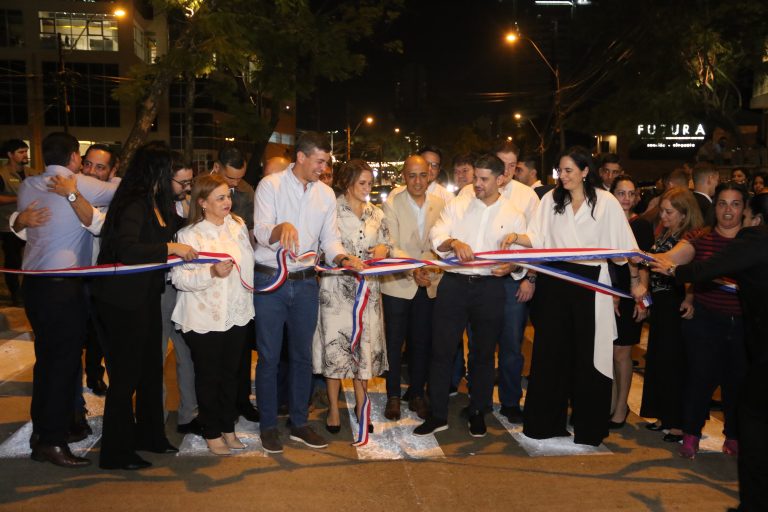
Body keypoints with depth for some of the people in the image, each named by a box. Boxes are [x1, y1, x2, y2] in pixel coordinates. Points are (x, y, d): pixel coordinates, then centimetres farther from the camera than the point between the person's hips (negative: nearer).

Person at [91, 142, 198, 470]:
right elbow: (125, 249, -33)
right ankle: (116, 452, 16)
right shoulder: (134, 205, -20)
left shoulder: (161, 206, 9)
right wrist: (171, 248, -30)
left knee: (151, 370, 18)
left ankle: (149, 435, 35)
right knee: (125, 377, 1)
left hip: (147, 299, 9)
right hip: (122, 303, -9)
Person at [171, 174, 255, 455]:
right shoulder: (190, 235, -12)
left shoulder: (238, 225, 4)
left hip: (237, 314, 5)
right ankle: (212, 433, 25)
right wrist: (212, 272, -31)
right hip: (204, 319, -5)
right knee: (208, 376, 9)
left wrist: (248, 301, 18)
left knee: (231, 373, 15)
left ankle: (228, 428, 30)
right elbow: (179, 278, -18)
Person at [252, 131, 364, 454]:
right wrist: (282, 227, -40)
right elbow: (261, 232, -17)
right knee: (269, 357, 4)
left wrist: (343, 258, -16)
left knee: (303, 355, 12)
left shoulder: (326, 194, 8)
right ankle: (268, 426, 19)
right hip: (270, 280, -4)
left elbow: (330, 239, 5)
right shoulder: (271, 185, -6)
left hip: (306, 282, 4)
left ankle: (299, 423, 26)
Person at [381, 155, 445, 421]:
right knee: (394, 342, 7)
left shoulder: (439, 204, 3)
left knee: (422, 342, 11)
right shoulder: (392, 206, -6)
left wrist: (429, 266, -6)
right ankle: (393, 396, 22)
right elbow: (391, 248, -12)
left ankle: (417, 394, 26)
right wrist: (413, 269, -25)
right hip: (398, 284, -2)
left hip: (429, 284, 3)